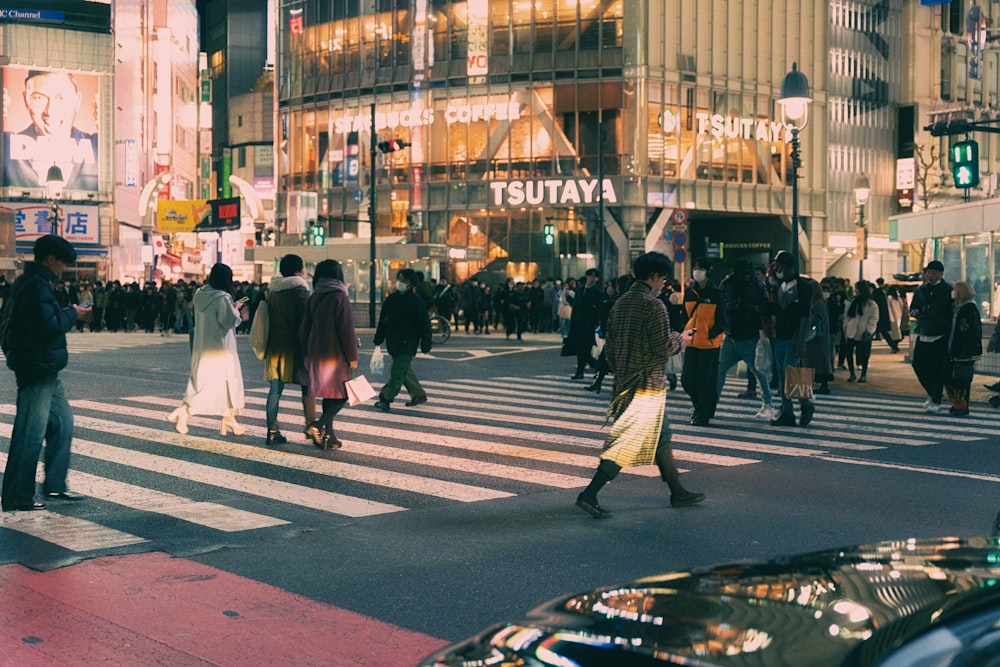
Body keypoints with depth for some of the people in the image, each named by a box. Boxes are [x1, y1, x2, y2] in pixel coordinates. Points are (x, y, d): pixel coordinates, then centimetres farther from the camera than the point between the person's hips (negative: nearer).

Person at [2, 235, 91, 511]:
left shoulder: (34, 283, 15)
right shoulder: (36, 287, -18)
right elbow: (49, 327, -25)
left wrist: (67, 314, 7)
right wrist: (71, 314, -10)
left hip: (45, 371, 11)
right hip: (36, 370, -11)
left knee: (63, 421, 18)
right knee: (31, 433, -5)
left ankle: (55, 485, 25)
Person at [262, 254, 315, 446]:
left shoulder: (272, 290, 10)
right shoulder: (300, 290, -9)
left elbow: (268, 317, 14)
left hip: (275, 345, 6)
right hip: (295, 346, -6)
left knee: (275, 389, 5)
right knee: (307, 386, 6)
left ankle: (272, 431, 3)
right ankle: (311, 426, 5)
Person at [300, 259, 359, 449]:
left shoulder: (313, 298, 6)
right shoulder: (340, 298, -12)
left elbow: (304, 328, 10)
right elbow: (346, 329, -14)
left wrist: (308, 353, 19)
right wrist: (352, 356, -7)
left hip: (316, 355, 6)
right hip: (335, 355, -6)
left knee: (329, 395, 14)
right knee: (342, 395, 2)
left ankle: (328, 435, 14)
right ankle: (318, 425, -15)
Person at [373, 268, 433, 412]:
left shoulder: (416, 301, -10)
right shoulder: (391, 299, 7)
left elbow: (424, 324, -10)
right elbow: (383, 321, 13)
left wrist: (425, 345, -12)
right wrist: (378, 340, 12)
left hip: (407, 344, -7)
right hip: (393, 342, 7)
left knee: (397, 372, -7)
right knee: (405, 370, 16)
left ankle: (385, 399, -4)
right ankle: (419, 394, 30)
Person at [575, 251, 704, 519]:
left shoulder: (620, 303, 10)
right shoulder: (653, 304, -15)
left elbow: (610, 346, 13)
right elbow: (663, 348, -16)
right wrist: (679, 339, 4)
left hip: (625, 383, 9)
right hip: (648, 383, -9)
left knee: (661, 436, 19)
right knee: (630, 442, -8)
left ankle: (678, 492, 28)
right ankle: (589, 494, -13)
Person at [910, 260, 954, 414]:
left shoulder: (948, 291, -4)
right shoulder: (920, 290, 11)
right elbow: (912, 307, 21)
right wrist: (915, 312, -2)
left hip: (940, 337, -5)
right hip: (923, 335, 5)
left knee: (938, 369, -5)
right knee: (918, 365, 6)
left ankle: (936, 402, 1)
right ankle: (932, 394, 27)